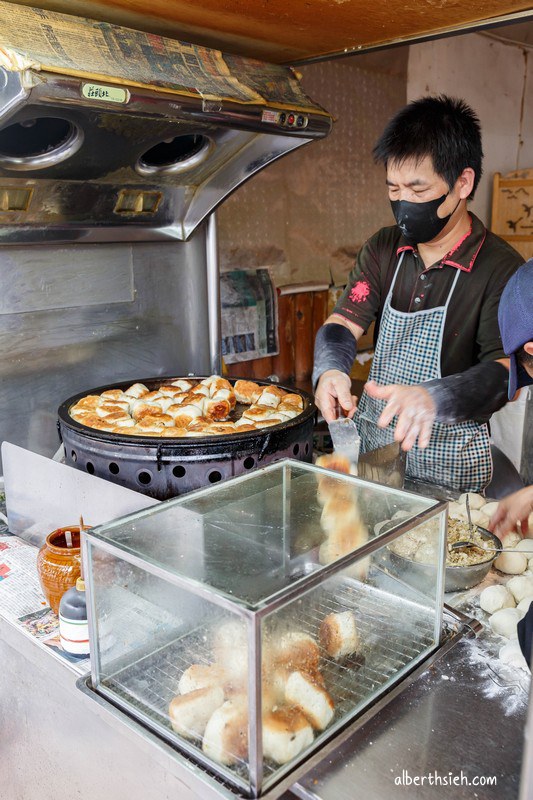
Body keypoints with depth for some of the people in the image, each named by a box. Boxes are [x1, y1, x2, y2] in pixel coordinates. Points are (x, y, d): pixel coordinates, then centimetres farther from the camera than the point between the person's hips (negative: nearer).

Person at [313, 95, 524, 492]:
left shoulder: (501, 268, -11)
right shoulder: (383, 249, 6)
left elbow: (502, 370, -20)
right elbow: (343, 323, 0)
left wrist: (433, 398, -39)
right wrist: (330, 370, -22)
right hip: (371, 443, 4)